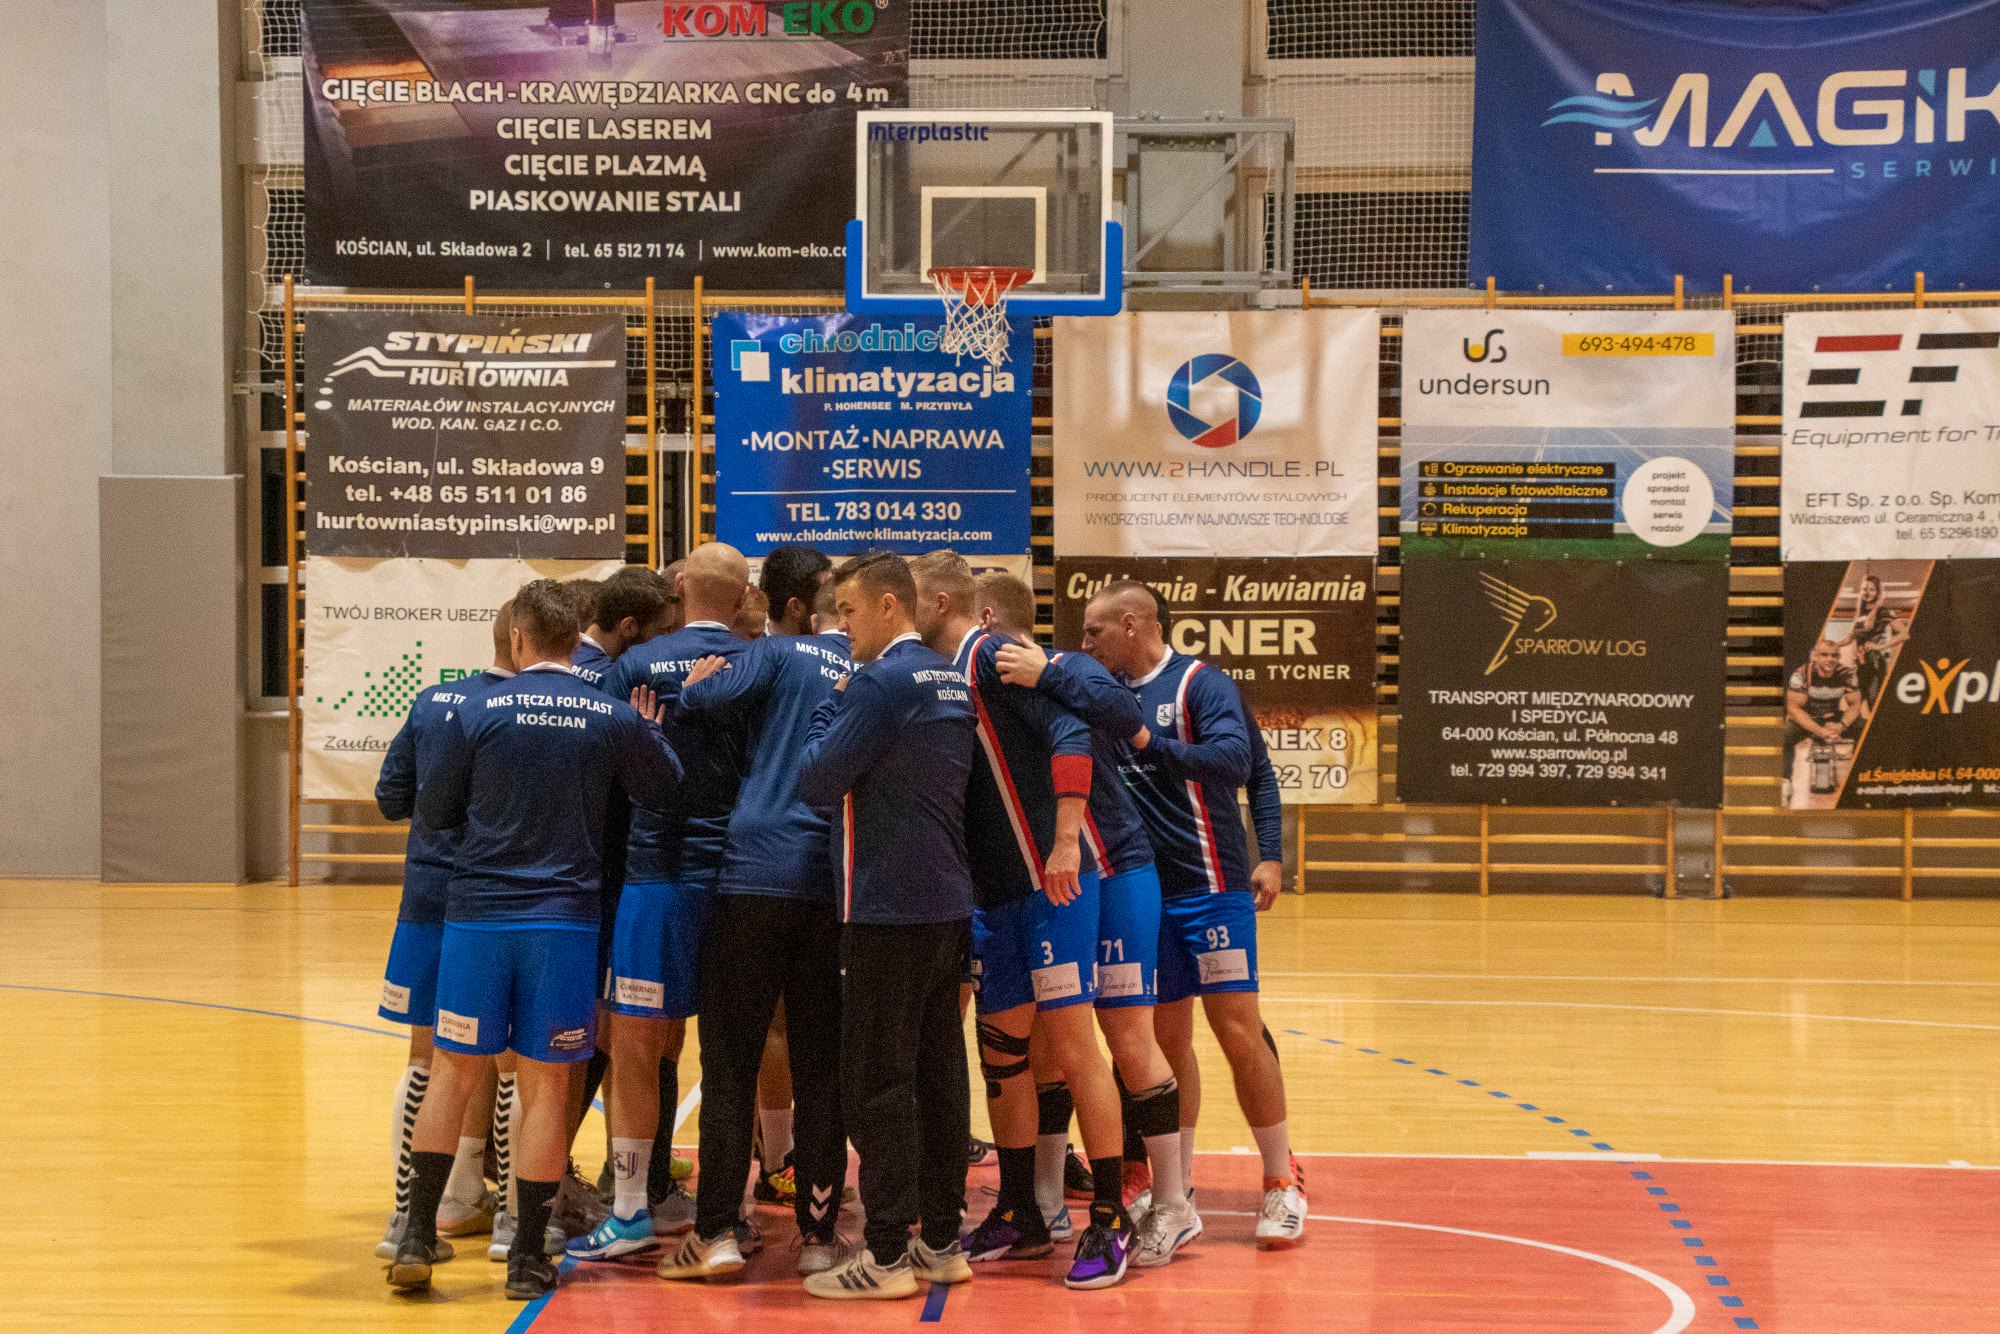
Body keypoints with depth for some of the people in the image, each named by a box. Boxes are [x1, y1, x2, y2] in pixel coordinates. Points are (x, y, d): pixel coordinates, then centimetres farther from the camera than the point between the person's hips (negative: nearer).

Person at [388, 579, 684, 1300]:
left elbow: (432, 809, 4)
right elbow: (666, 792, 10)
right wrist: (651, 732, 25)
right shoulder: (616, 719, -1)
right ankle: (527, 1258, 8)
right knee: (545, 1084, 6)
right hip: (565, 920, 0)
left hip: (477, 913, 0)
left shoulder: (479, 711, -3)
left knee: (453, 1070, 11)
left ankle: (418, 1238, 9)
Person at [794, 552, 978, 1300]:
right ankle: (942, 1239, 16)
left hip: (889, 909, -9)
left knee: (877, 1081, -4)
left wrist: (829, 708, 2)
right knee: (939, 1071, 11)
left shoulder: (881, 684, -14)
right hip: (948, 903, 9)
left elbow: (815, 780, -13)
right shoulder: (952, 683, 13)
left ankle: (887, 1254, -2)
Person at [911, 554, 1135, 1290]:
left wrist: (1066, 843, -27)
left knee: (1069, 1041, -6)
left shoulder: (992, 656, -11)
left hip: (1051, 880, -9)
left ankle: (1110, 1222, 1)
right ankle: (1019, 1218, 22)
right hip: (994, 890, 9)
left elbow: (1069, 730, -21)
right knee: (1001, 1047, 11)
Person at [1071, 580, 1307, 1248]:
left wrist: (1151, 744, -28)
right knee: (1167, 1039, 10)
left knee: (1238, 1033, -5)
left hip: (1209, 886, -5)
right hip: (1141, 890, 5)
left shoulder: (1201, 684, -8)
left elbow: (1233, 760, -21)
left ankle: (1282, 1184, 6)